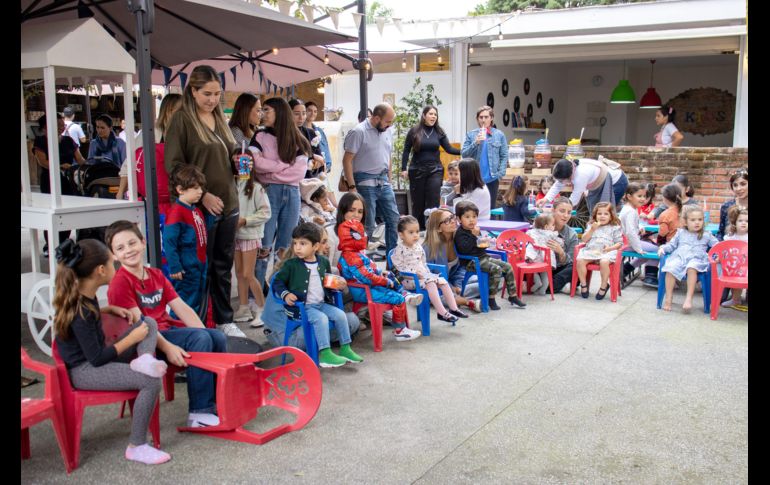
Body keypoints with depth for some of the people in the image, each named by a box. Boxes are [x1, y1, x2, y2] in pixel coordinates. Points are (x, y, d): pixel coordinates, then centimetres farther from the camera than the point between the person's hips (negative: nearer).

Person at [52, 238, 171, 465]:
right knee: (151, 381, -25)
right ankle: (136, 447, -14)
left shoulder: (83, 294, 1)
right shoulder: (80, 311, -27)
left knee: (149, 323, 6)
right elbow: (96, 359, -23)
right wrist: (132, 338, -14)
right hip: (83, 371, -10)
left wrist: (110, 309, 9)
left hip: (94, 359, 10)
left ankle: (143, 360, -22)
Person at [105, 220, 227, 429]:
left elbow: (181, 307, 7)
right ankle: (199, 412, -21)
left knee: (218, 337, -7)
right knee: (200, 339, -25)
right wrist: (168, 347, -29)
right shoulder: (120, 282, -10)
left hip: (168, 329, 8)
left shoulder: (156, 275, 14)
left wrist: (204, 332, -5)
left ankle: (216, 402, 1)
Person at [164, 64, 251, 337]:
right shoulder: (182, 120, -7)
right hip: (200, 205, -6)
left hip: (228, 203, 7)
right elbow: (173, 165, -12)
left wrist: (237, 160, 4)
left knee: (223, 265, 14)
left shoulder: (220, 119, 14)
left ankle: (224, 320, 25)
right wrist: (203, 195, -18)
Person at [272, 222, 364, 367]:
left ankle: (345, 348, 3)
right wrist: (285, 294, -18)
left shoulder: (323, 262, 8)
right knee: (321, 318, -29)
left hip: (321, 303, 6)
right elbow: (277, 282, -1)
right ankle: (324, 354, -26)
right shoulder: (291, 265, -5)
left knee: (340, 315, -9)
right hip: (302, 306, -5)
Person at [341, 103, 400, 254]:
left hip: (383, 182, 7)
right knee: (367, 225, -4)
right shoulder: (359, 132, -11)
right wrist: (352, 187, -17)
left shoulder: (388, 132, 11)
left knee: (393, 219, 7)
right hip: (365, 183, -7)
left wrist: (388, 181, 15)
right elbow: (347, 160, -13)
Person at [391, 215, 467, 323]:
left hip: (423, 275, 8)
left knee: (443, 282, -8)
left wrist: (428, 273, 8)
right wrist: (414, 273, -22)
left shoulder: (418, 247, 13)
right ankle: (442, 312, -34)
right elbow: (398, 267, -16)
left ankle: (453, 308, -8)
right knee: (431, 284, -31)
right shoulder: (399, 250, -11)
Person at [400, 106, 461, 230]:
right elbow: (406, 151, 1)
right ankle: (418, 227, 18)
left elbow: (449, 149, 0)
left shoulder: (439, 132, 4)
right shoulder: (414, 131, -2)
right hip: (417, 170, -1)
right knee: (418, 201, 5)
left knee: (433, 200, -6)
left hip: (435, 170, 1)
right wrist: (403, 169, -5)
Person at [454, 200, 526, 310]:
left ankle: (512, 295, 10)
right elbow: (464, 249, -28)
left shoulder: (476, 230, 16)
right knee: (497, 269, -27)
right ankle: (491, 298, -19)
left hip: (484, 257, 9)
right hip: (472, 262, -9)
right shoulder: (460, 234, -11)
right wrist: (473, 235, -23)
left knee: (508, 267, 1)